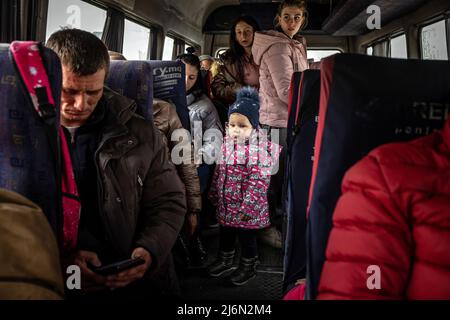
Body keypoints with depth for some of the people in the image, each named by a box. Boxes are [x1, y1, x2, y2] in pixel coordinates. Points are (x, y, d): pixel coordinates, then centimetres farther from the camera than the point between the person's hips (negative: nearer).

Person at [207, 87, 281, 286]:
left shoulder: (258, 152, -21)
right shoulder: (226, 146, 1)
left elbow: (257, 183, -21)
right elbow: (219, 173, 10)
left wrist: (248, 207, -20)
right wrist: (215, 195, 14)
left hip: (247, 207, -6)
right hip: (226, 203, 7)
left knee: (247, 237, 11)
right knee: (225, 233, 22)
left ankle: (248, 267, 31)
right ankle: (224, 260, 44)